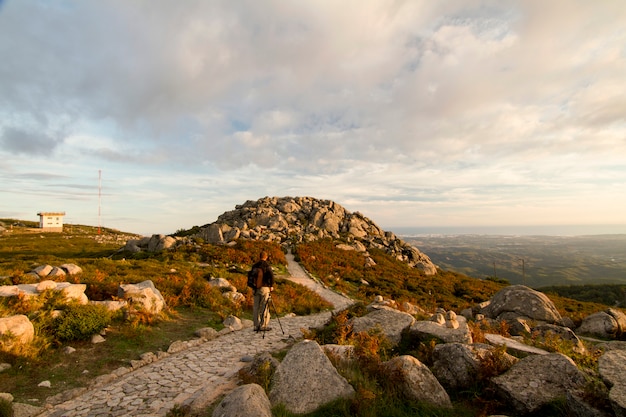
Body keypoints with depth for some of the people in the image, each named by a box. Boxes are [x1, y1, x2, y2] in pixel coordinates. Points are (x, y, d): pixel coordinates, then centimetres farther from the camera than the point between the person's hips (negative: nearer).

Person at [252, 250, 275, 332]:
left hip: (256, 288, 5)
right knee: (264, 307, 1)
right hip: (264, 288, -5)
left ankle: (256, 326, 15)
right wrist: (271, 285, -7)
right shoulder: (267, 265, -8)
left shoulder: (254, 266, 8)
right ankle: (263, 325, 2)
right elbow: (271, 275, -18)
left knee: (256, 307, 9)